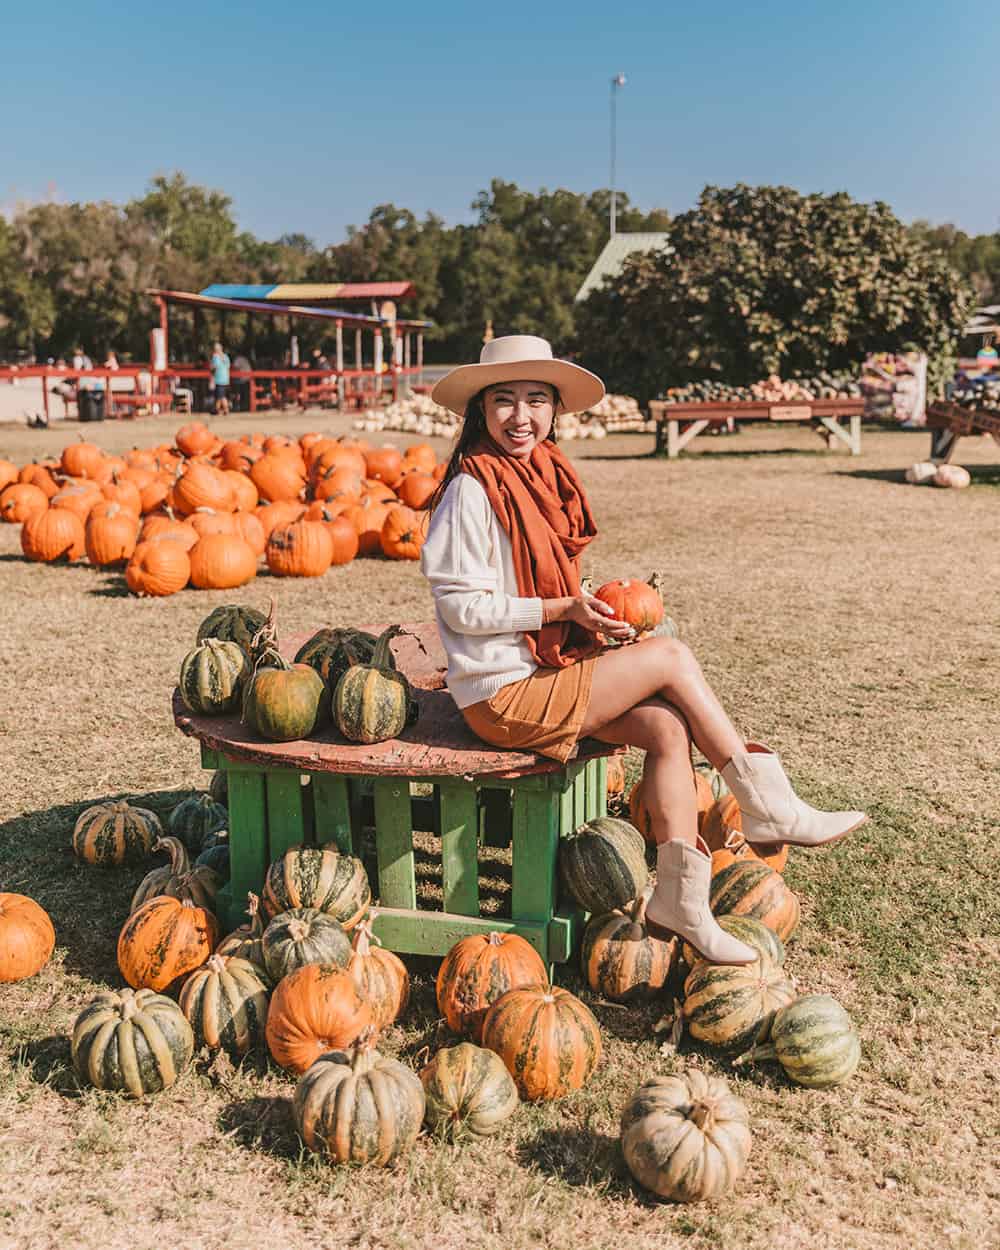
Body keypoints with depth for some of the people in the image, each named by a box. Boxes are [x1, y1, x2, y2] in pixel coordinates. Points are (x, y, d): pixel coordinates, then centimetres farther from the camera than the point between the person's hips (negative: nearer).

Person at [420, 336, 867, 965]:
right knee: (672, 657, -12)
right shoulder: (473, 489, -15)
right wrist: (562, 610, -20)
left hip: (547, 674, 8)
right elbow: (462, 606, -17)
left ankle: (680, 896, -6)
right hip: (505, 696, -8)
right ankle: (767, 806, 1)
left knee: (669, 727, -11)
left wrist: (587, 610, 3)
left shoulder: (547, 476, 11)